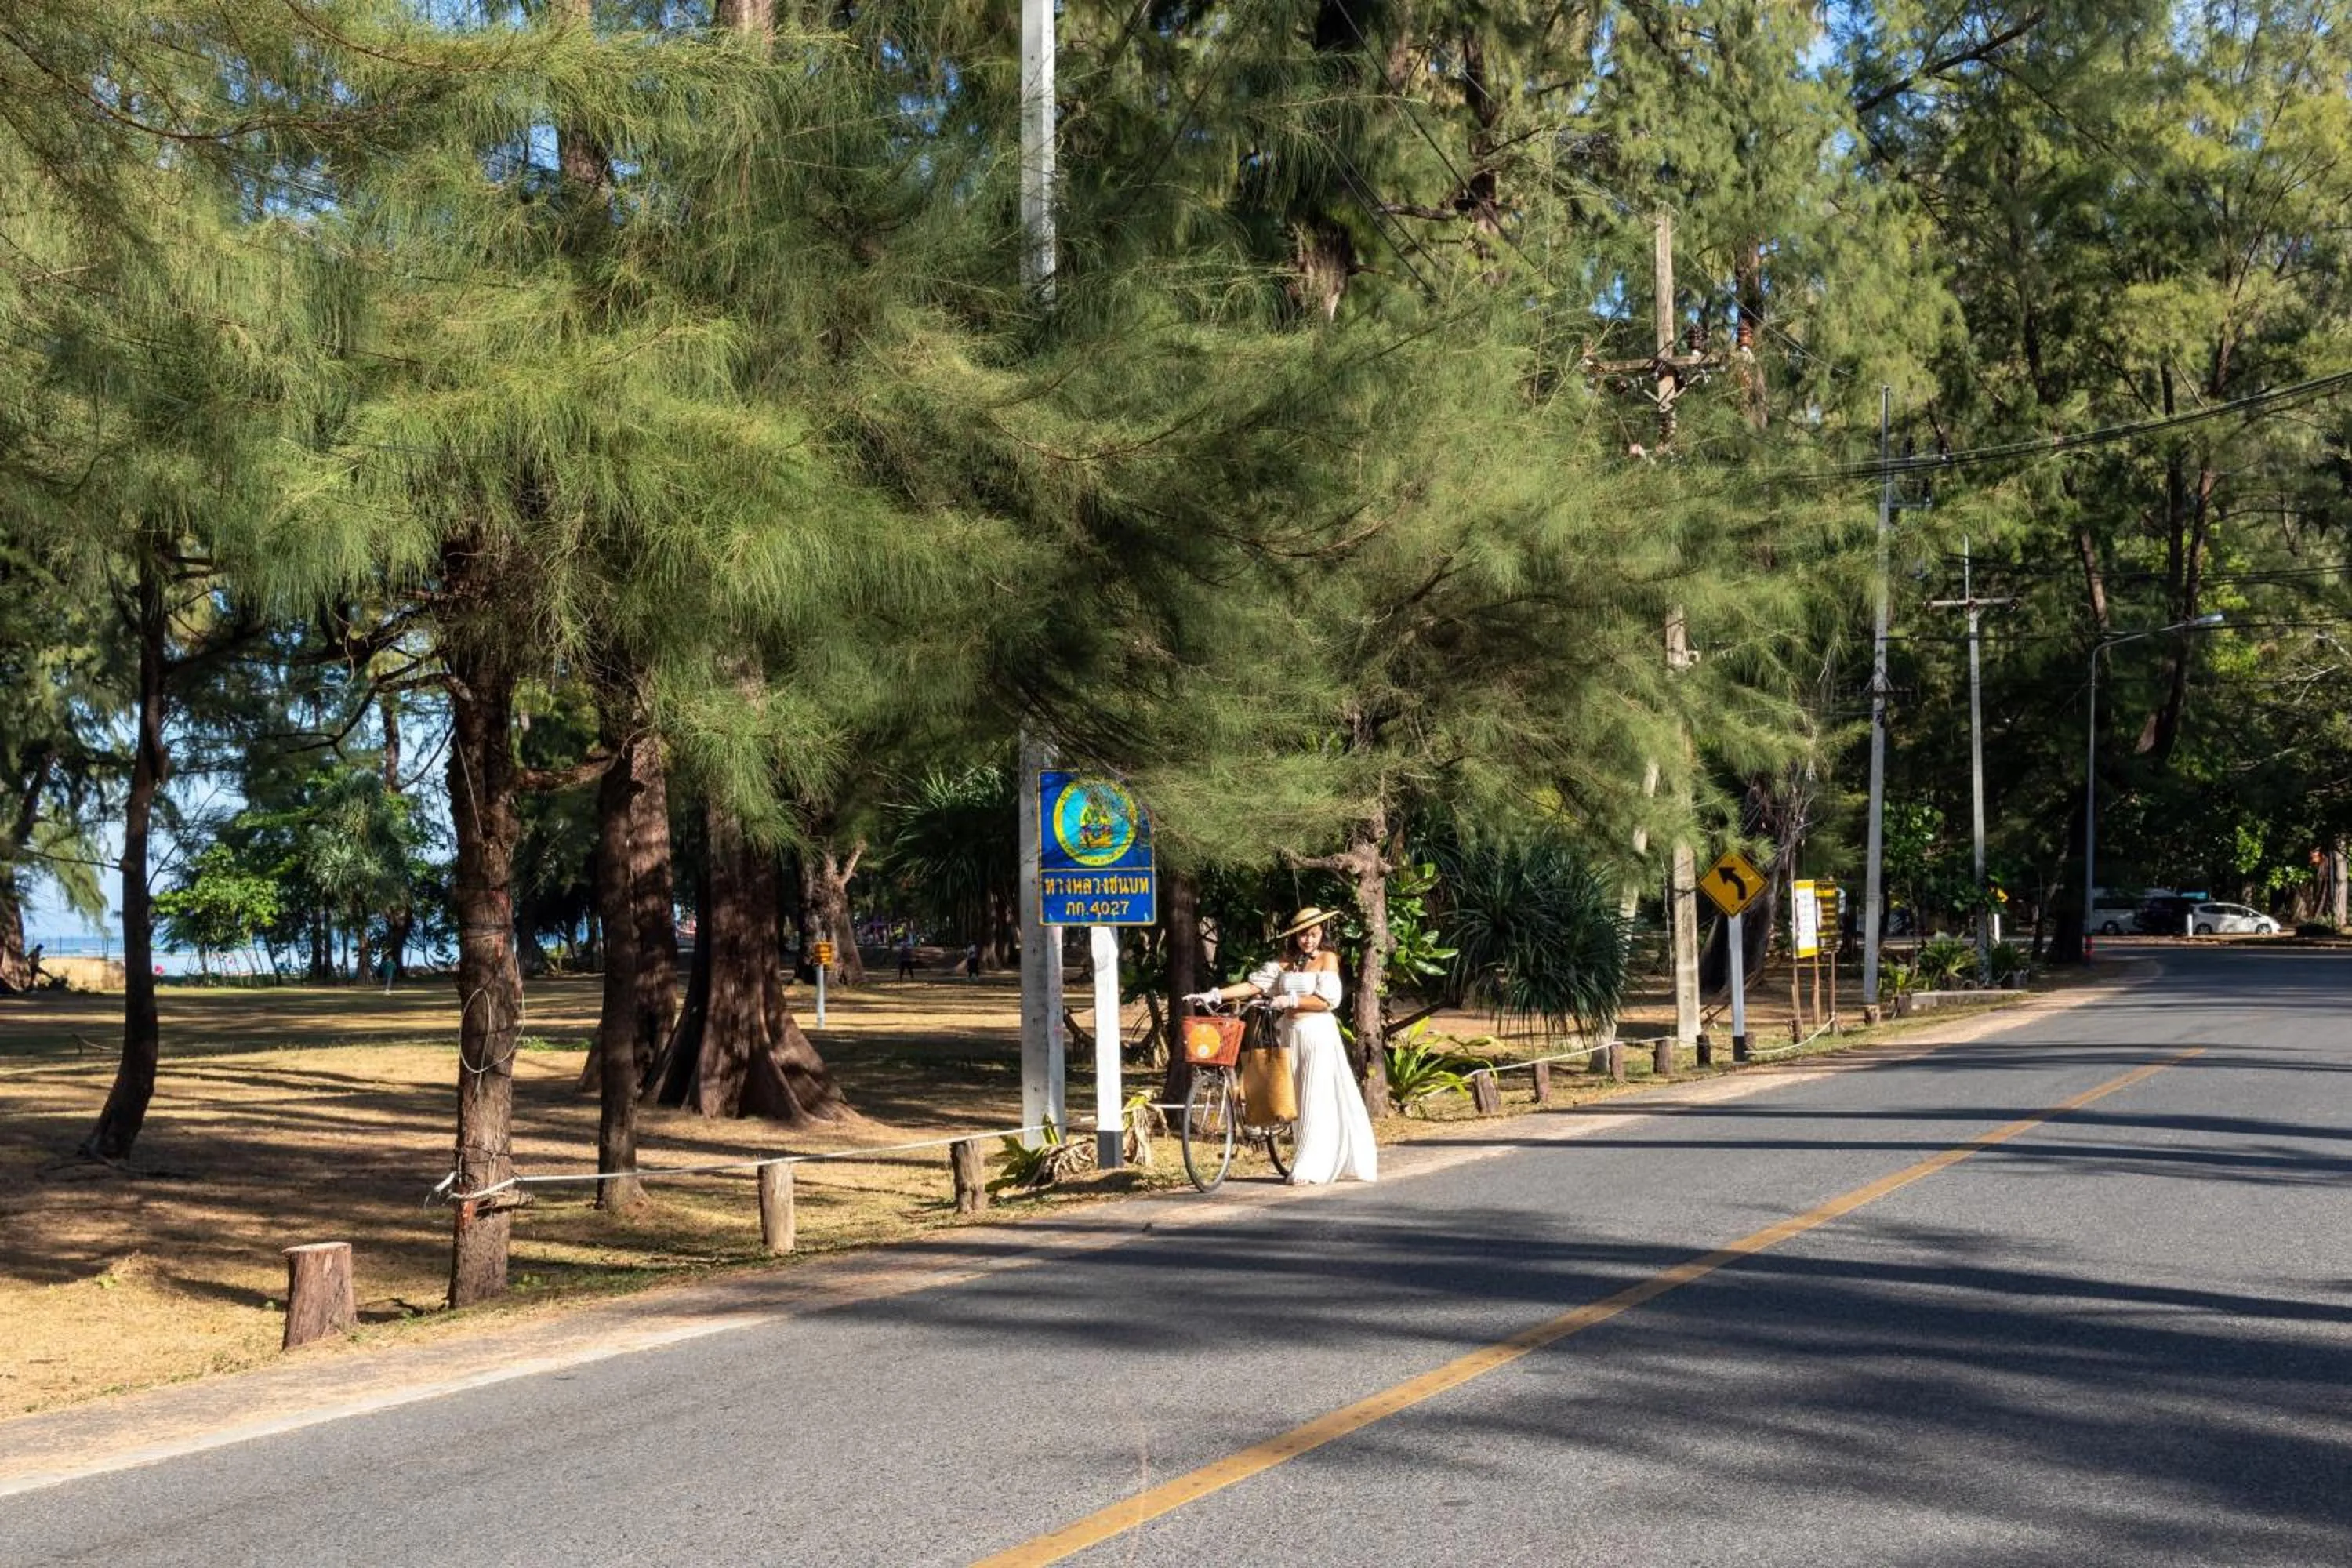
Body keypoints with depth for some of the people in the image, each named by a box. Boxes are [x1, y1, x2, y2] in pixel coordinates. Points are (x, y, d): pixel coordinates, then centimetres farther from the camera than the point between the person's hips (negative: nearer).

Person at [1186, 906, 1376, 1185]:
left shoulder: (1327, 958, -1)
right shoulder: (1286, 961, 10)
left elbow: (1327, 1001, -10)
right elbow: (1254, 984, 3)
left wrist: (1290, 1000, -15)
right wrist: (1214, 995, -6)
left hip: (1319, 1034, -5)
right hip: (1292, 1034, 5)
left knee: (1318, 1100, -6)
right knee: (1298, 1100, 6)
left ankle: (1312, 1169, -6)